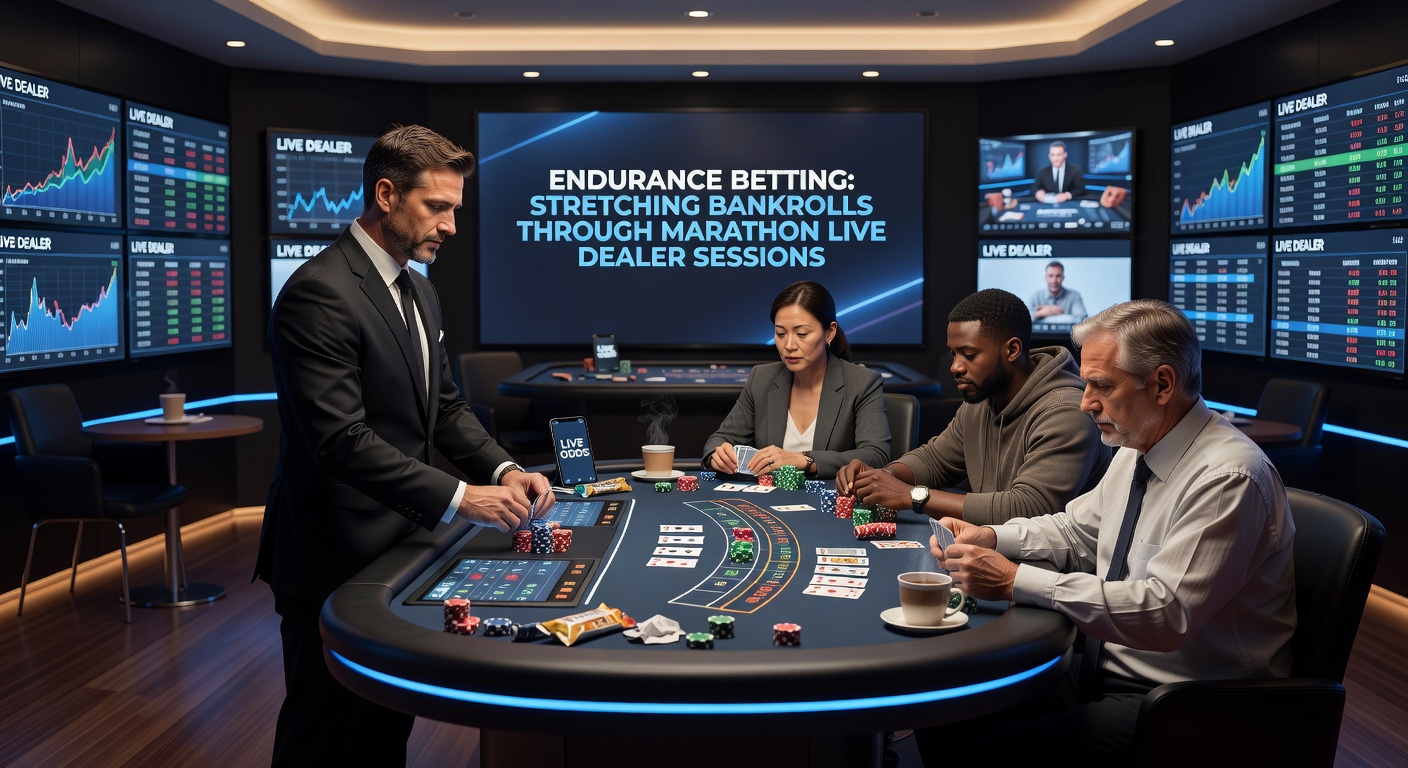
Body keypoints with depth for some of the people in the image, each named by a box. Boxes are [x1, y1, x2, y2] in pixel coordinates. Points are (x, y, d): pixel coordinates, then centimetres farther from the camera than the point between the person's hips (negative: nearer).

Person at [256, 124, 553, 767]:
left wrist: (502, 471, -2)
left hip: (398, 547, 9)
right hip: (335, 562, -9)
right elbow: (342, 439, -26)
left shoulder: (419, 292, 11)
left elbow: (444, 407, 15)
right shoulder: (319, 293, -19)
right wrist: (459, 498, -26)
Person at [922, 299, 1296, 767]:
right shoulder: (1136, 452, 5)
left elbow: (1165, 612, -29)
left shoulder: (1229, 478, -22)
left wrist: (1017, 582, -28)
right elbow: (1076, 530, 20)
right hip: (1102, 666, 8)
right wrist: (990, 537, 2)